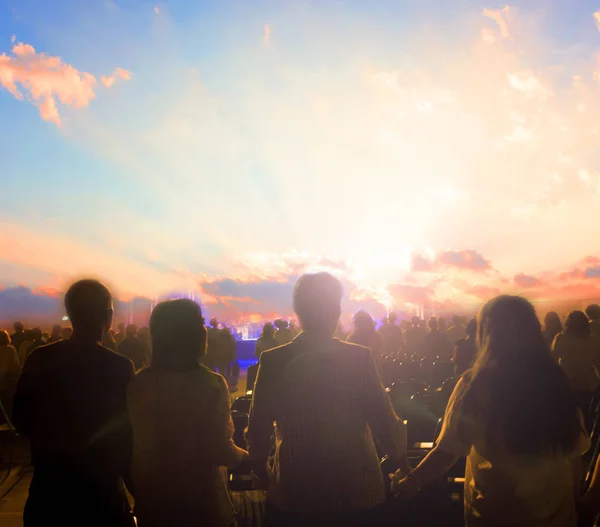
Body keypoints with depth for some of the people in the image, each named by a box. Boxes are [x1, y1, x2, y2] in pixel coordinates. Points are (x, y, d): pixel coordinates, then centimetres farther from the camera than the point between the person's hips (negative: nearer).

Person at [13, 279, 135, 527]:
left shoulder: (39, 359, -6)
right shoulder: (119, 367, -16)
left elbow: (21, 418, 3)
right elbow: (127, 435, -11)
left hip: (48, 491, 3)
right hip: (100, 495, -3)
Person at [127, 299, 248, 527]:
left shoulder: (140, 383, -4)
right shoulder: (210, 384, -18)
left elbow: (133, 443, 2)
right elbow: (220, 450, -18)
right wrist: (245, 456, 2)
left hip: (151, 501, 4)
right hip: (201, 504, -4)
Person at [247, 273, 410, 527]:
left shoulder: (273, 361, -9)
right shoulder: (359, 358, -11)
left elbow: (258, 430, -4)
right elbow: (385, 423, -9)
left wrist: (263, 470, 16)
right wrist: (405, 466, 10)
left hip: (293, 495, 1)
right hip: (356, 495, 0)